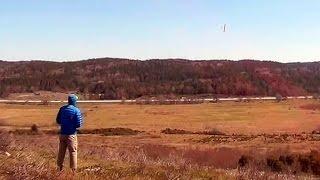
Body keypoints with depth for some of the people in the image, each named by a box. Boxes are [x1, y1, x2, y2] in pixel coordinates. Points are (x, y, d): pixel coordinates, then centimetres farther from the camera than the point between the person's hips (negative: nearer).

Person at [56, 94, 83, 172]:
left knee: (61, 152, 15)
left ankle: (60, 168, 24)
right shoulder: (76, 110, -12)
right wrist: (81, 121, 7)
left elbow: (58, 121, 9)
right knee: (73, 152, 4)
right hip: (71, 134, -4)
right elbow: (79, 124, -13)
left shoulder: (62, 109, 2)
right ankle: (73, 170, 7)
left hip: (62, 134, 5)